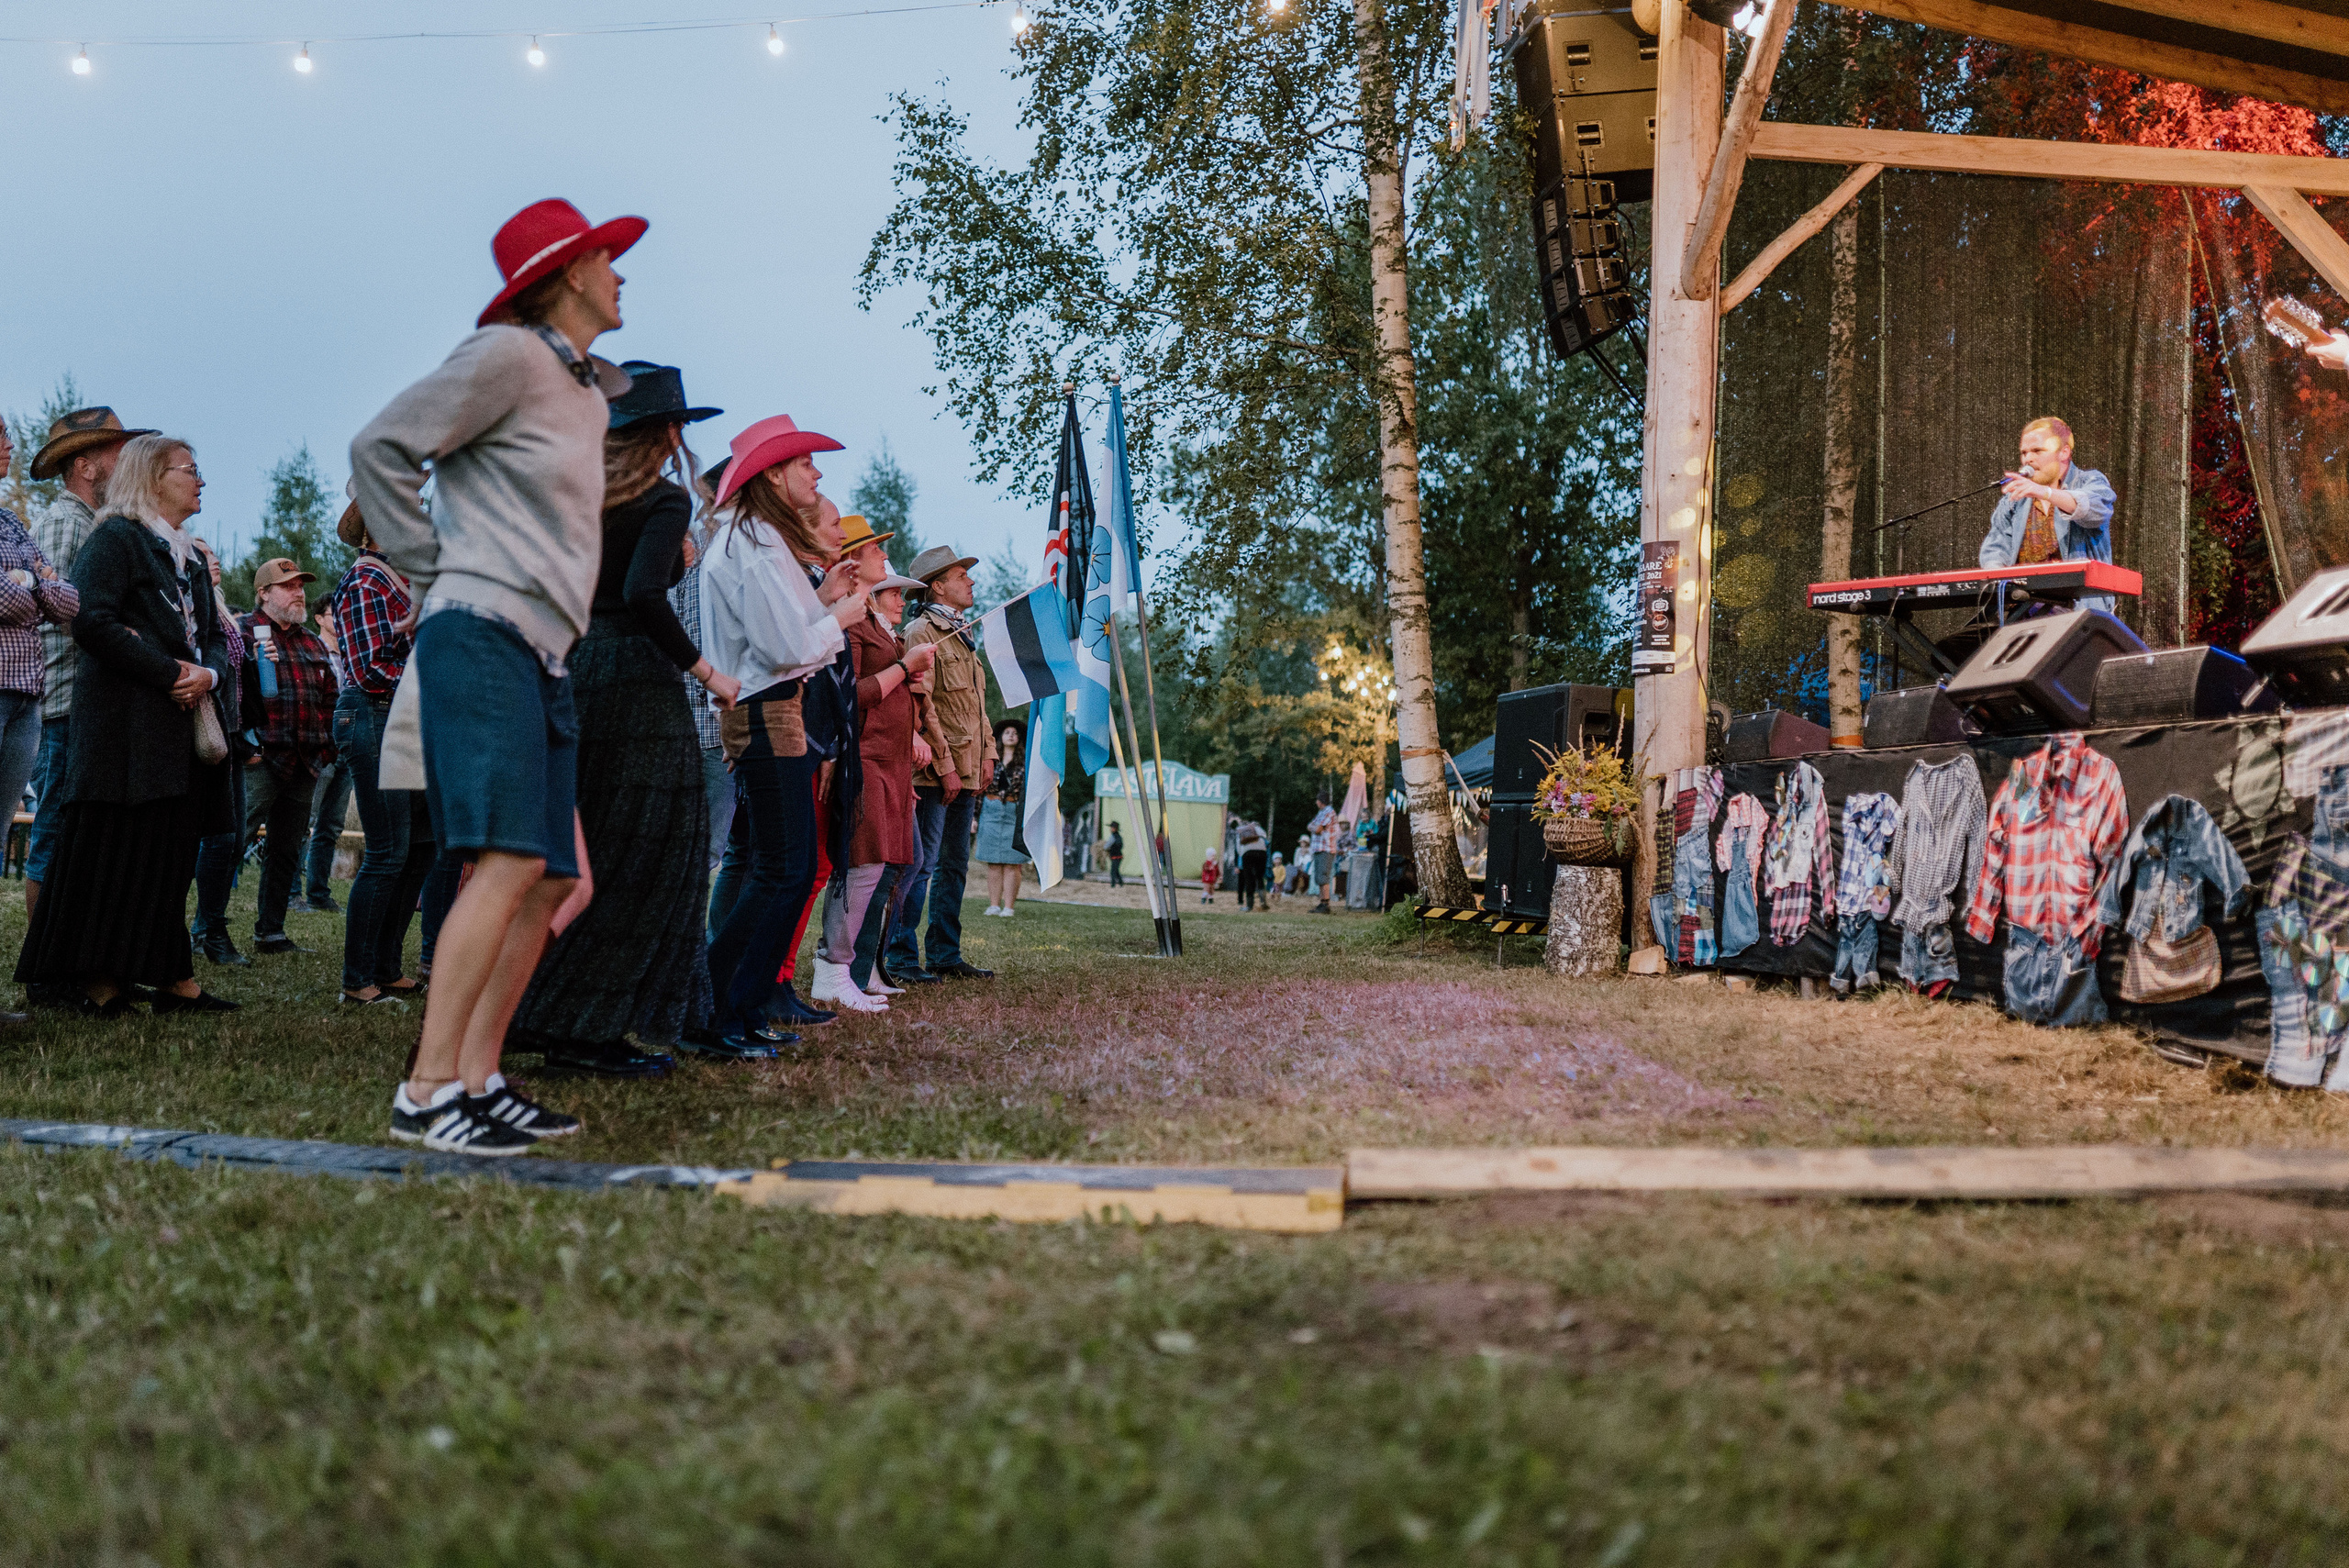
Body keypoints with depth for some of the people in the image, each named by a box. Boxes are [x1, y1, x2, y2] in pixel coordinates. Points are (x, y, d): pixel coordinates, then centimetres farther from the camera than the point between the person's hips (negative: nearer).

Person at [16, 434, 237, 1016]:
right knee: (116, 851, -7)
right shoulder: (114, 538, -3)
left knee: (172, 853, 6)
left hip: (186, 724, 8)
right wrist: (171, 674, -17)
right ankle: (96, 982, -3)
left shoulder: (189, 557, 23)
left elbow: (215, 637, 19)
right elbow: (94, 622, -15)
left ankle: (173, 979, 7)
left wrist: (209, 673, -4)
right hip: (125, 722, -8)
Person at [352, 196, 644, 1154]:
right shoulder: (507, 356, -4)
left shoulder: (589, 393, 24)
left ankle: (478, 1078, 7)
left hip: (545, 660, 9)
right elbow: (381, 448, -8)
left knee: (549, 884, 3)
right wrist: (431, 573, -6)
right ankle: (426, 1090, -19)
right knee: (509, 861, -20)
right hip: (483, 638, -9)